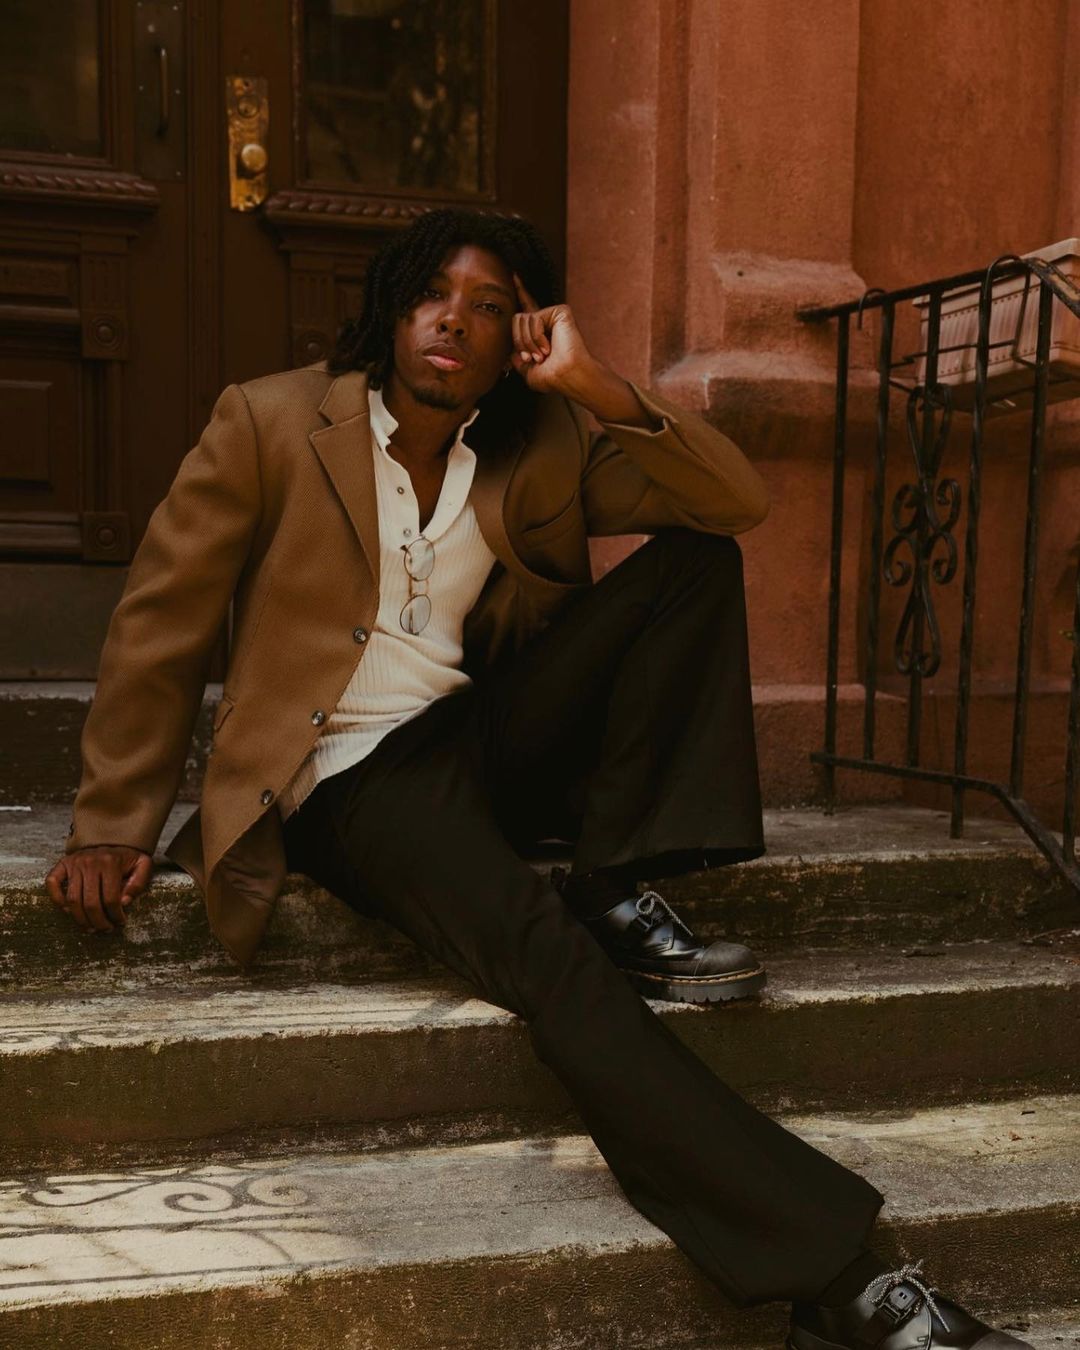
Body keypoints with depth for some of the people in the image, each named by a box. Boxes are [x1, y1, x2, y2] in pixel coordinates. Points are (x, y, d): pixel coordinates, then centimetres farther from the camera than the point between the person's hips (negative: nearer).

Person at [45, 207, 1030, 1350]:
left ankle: (617, 897, -16)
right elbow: (159, 624, -1)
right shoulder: (271, 422, -3)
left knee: (693, 559, -10)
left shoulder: (548, 443, 6)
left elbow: (738, 503, -3)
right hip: (354, 774, -5)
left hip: (494, 734, 5)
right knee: (540, 949, -34)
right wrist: (113, 824, -4)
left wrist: (598, 389, -14)